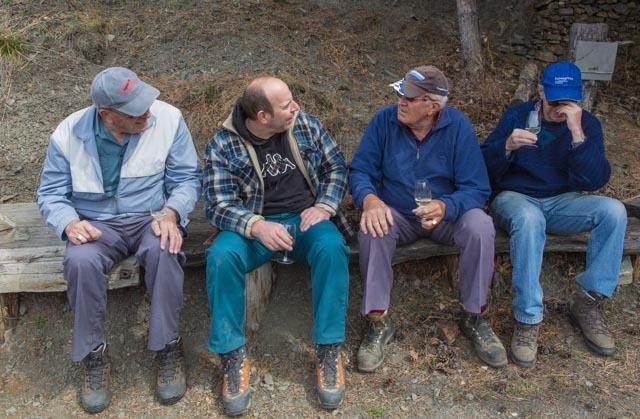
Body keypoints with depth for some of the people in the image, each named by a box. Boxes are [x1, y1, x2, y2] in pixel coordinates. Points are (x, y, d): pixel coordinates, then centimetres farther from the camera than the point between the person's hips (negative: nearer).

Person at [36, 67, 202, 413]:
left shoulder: (168, 119, -11)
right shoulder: (68, 135, -8)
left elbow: (188, 177, -5)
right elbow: (50, 194, 1)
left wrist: (170, 213, -24)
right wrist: (69, 223, -21)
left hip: (152, 218, -1)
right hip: (96, 225, 1)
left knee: (163, 251, -35)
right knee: (80, 261, -32)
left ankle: (168, 348, -15)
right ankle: (93, 356, -10)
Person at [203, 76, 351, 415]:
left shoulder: (306, 125, 1)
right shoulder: (222, 146, -8)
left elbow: (336, 167, 9)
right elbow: (219, 206, -12)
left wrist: (324, 207, -10)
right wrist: (257, 226, -31)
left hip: (306, 218, 2)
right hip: (254, 225, -1)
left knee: (332, 248, -32)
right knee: (221, 256, -32)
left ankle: (328, 351, -20)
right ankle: (233, 357, -17)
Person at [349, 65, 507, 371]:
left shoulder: (458, 126, -12)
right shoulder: (385, 120, -10)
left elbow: (476, 188, -15)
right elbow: (360, 170, -8)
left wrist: (445, 206, -37)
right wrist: (369, 199, -32)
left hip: (447, 213, 0)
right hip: (396, 215, 0)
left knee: (481, 227, -30)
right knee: (372, 228, -33)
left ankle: (474, 318, -10)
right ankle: (378, 321, -20)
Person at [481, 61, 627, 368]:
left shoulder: (587, 124, 3)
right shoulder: (517, 115, 0)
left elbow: (595, 181, -11)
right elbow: (484, 167, -4)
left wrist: (577, 133, -21)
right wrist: (507, 146, -24)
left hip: (561, 204, 3)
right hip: (516, 199, -2)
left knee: (613, 210, -25)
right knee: (529, 218, -38)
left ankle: (587, 303, -14)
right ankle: (528, 319, -33)